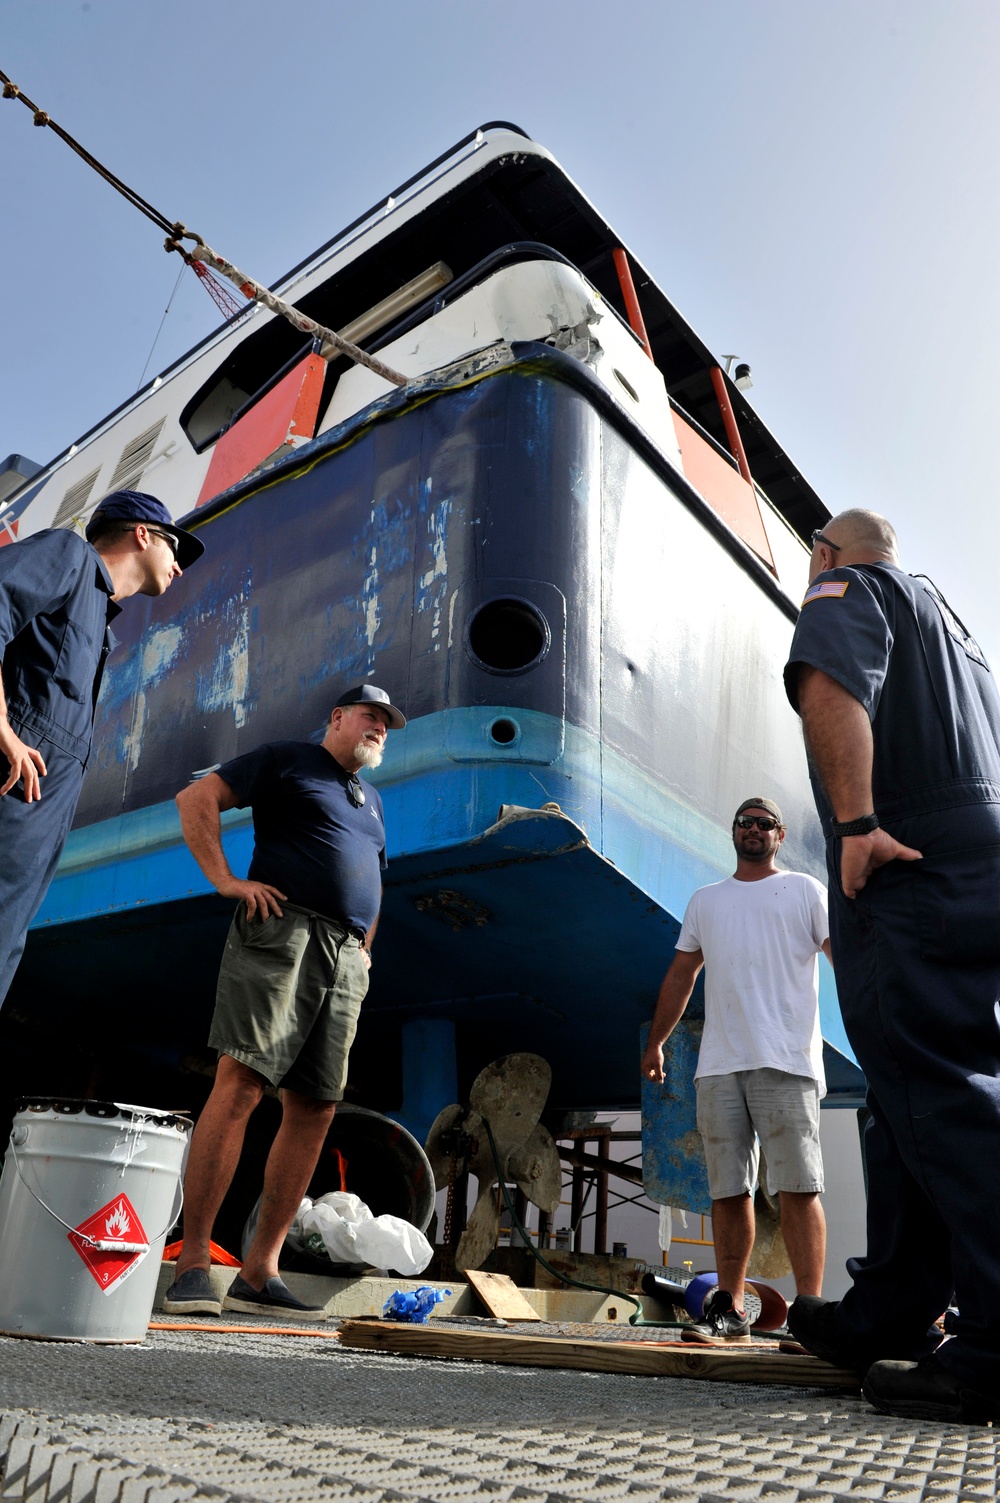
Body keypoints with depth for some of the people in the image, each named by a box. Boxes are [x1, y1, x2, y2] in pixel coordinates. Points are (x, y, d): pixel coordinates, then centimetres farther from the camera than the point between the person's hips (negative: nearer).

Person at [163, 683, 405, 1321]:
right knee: (240, 1083, -16)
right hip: (281, 930, -7)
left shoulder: (371, 800, 29)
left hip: (344, 957, 7)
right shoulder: (286, 759, 10)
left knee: (315, 1108, 1)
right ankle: (193, 1263, -9)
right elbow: (197, 799, 2)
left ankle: (259, 1271, 8)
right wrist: (226, 879, -8)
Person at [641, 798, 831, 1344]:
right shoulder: (704, 901, 21)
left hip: (786, 1062, -3)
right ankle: (728, 1310, 15)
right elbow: (680, 975, 23)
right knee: (727, 1191, 6)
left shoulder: (804, 890, 11)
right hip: (718, 1065, 4)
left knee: (797, 1188, -6)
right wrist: (655, 1043, 21)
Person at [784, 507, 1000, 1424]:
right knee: (913, 1098, 10)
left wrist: (857, 821, -24)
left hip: (909, 870, -9)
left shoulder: (849, 590, 4)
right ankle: (887, 1318, 17)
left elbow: (829, 687, -19)